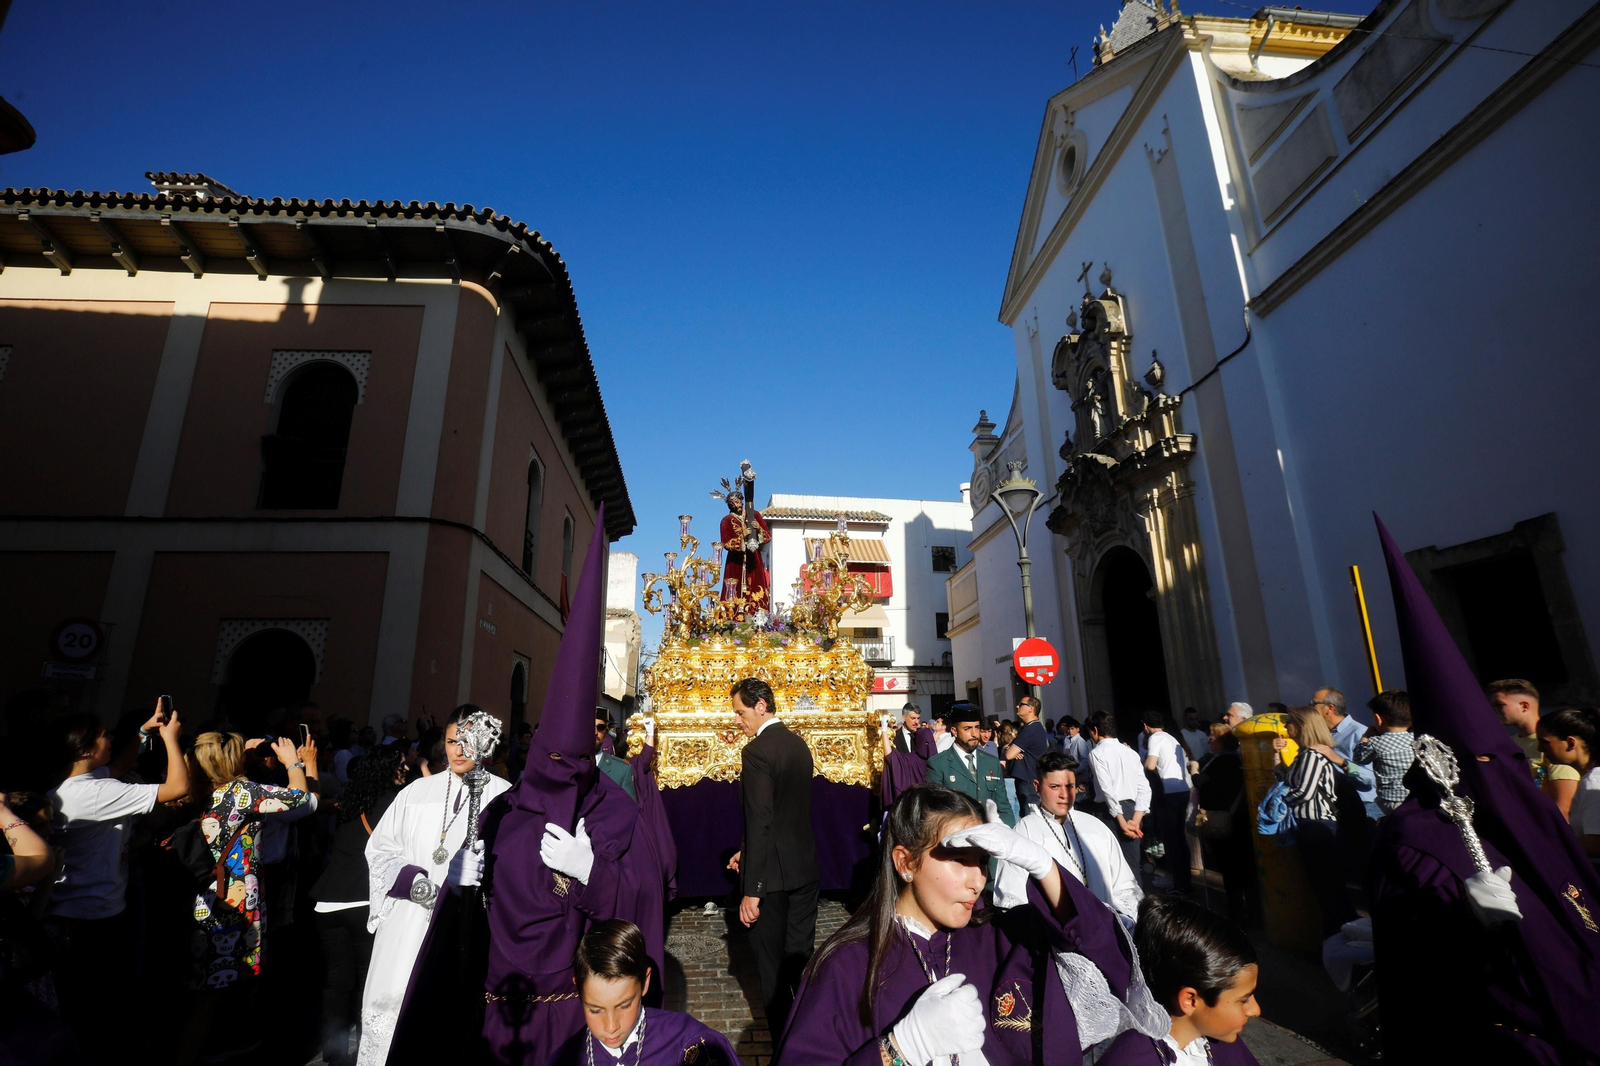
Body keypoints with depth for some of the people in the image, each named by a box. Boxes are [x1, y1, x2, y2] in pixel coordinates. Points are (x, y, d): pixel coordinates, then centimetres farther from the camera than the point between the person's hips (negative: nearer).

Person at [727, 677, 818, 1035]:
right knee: (802, 956, 19)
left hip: (773, 872, -7)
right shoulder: (799, 744, 6)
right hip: (805, 868, 8)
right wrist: (748, 852, 17)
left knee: (772, 963, 9)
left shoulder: (756, 751, -19)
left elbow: (760, 823, -23)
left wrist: (751, 890, -18)